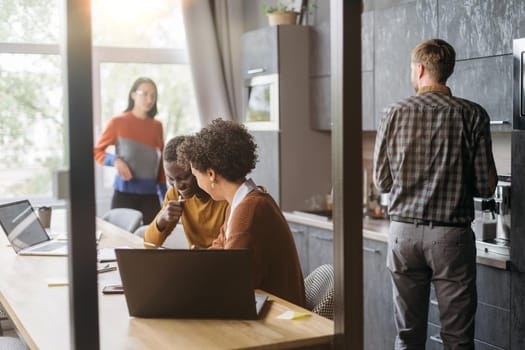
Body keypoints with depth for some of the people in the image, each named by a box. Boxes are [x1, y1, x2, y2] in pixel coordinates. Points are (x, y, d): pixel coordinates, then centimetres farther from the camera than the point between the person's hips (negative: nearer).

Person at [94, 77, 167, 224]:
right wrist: (115, 160, -17)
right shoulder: (118, 122, -1)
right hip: (124, 193, -3)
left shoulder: (157, 126, 10)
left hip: (150, 195, 3)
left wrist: (166, 199, 14)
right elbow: (96, 152, 3)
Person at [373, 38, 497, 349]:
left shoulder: (395, 114, -1)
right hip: (452, 235, -2)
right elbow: (486, 186, -4)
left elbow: (382, 181, 4)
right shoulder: (472, 115, -5)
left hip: (404, 230, 2)